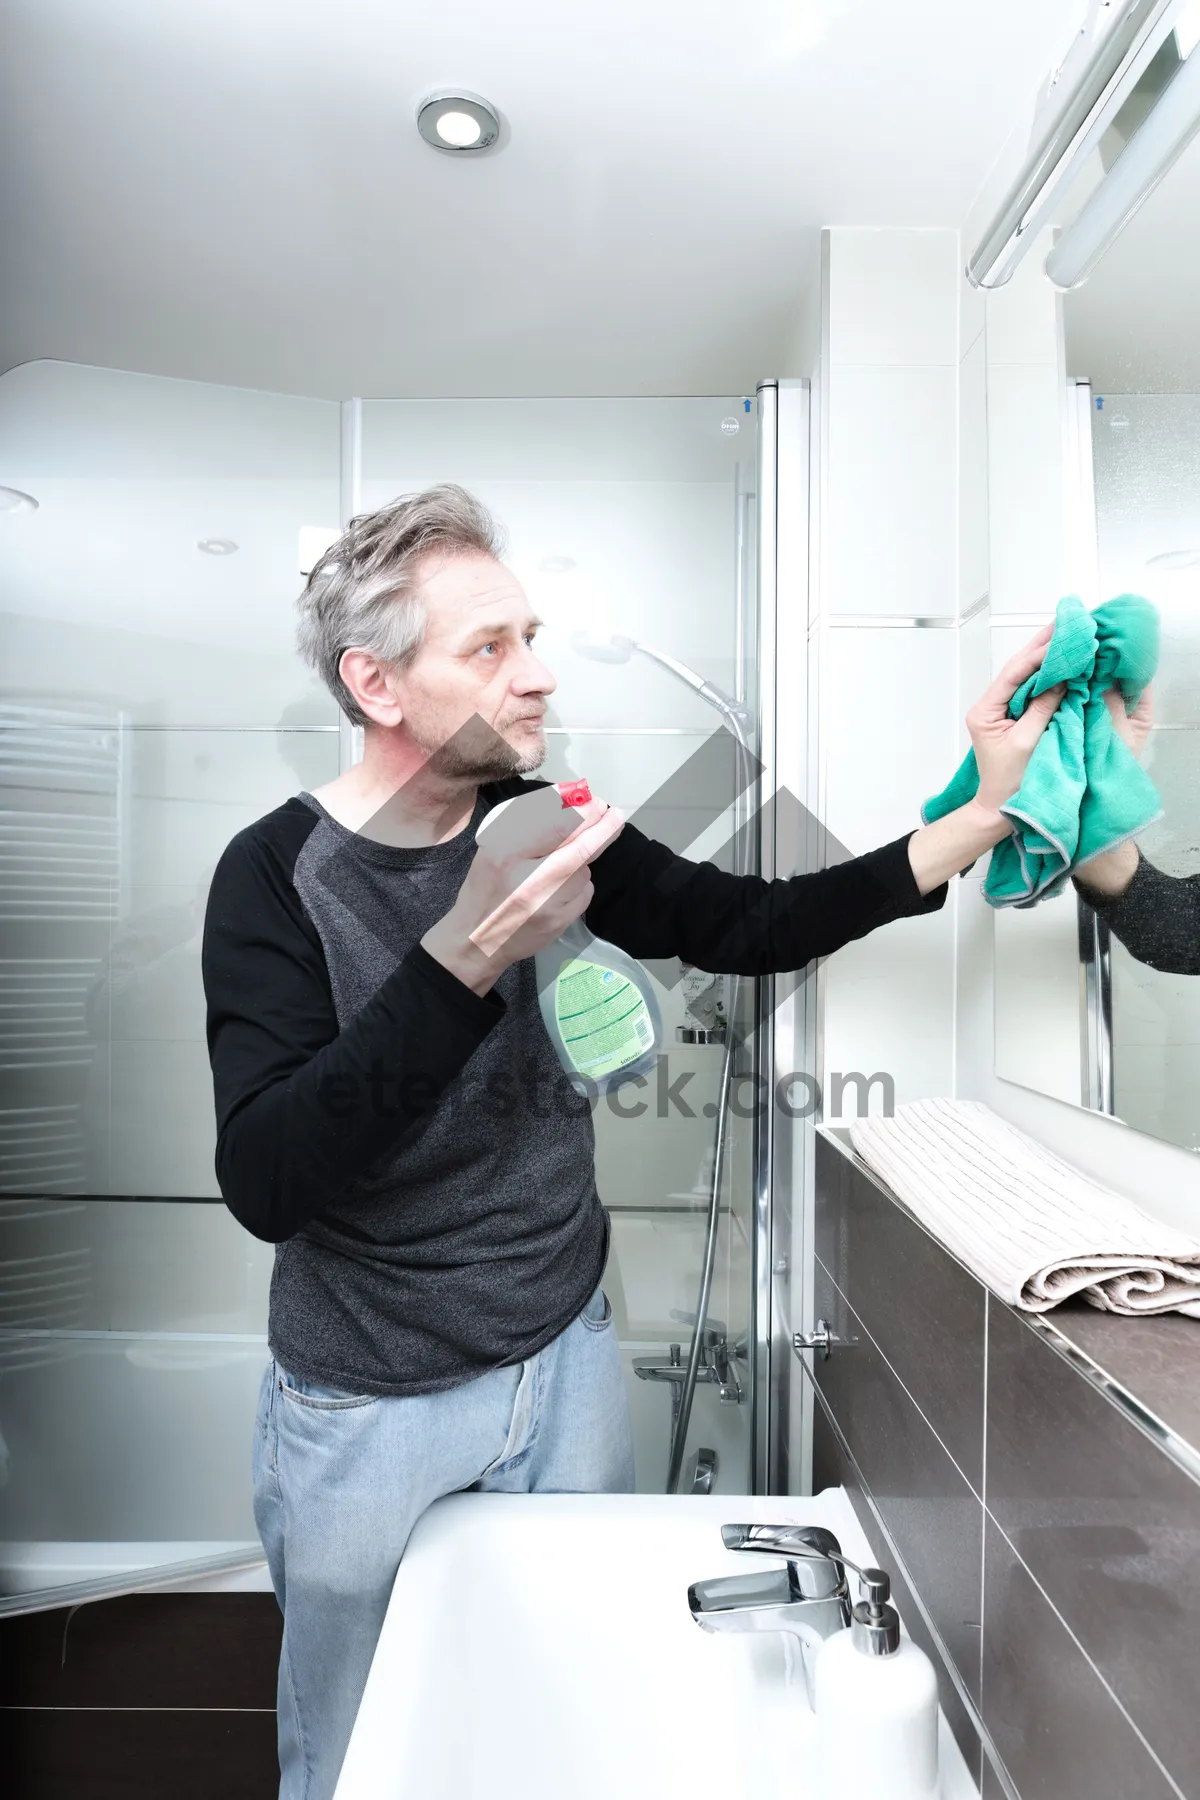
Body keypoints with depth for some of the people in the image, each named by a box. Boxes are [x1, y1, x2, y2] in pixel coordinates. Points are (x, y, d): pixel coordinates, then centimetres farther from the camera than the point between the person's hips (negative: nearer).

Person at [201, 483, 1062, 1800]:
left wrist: (981, 816, -11)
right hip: (368, 1407, -3)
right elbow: (265, 1184, -27)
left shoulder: (546, 829, -8)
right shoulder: (278, 873, -19)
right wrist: (467, 954, -38)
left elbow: (750, 928, -4)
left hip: (567, 1359, 4)